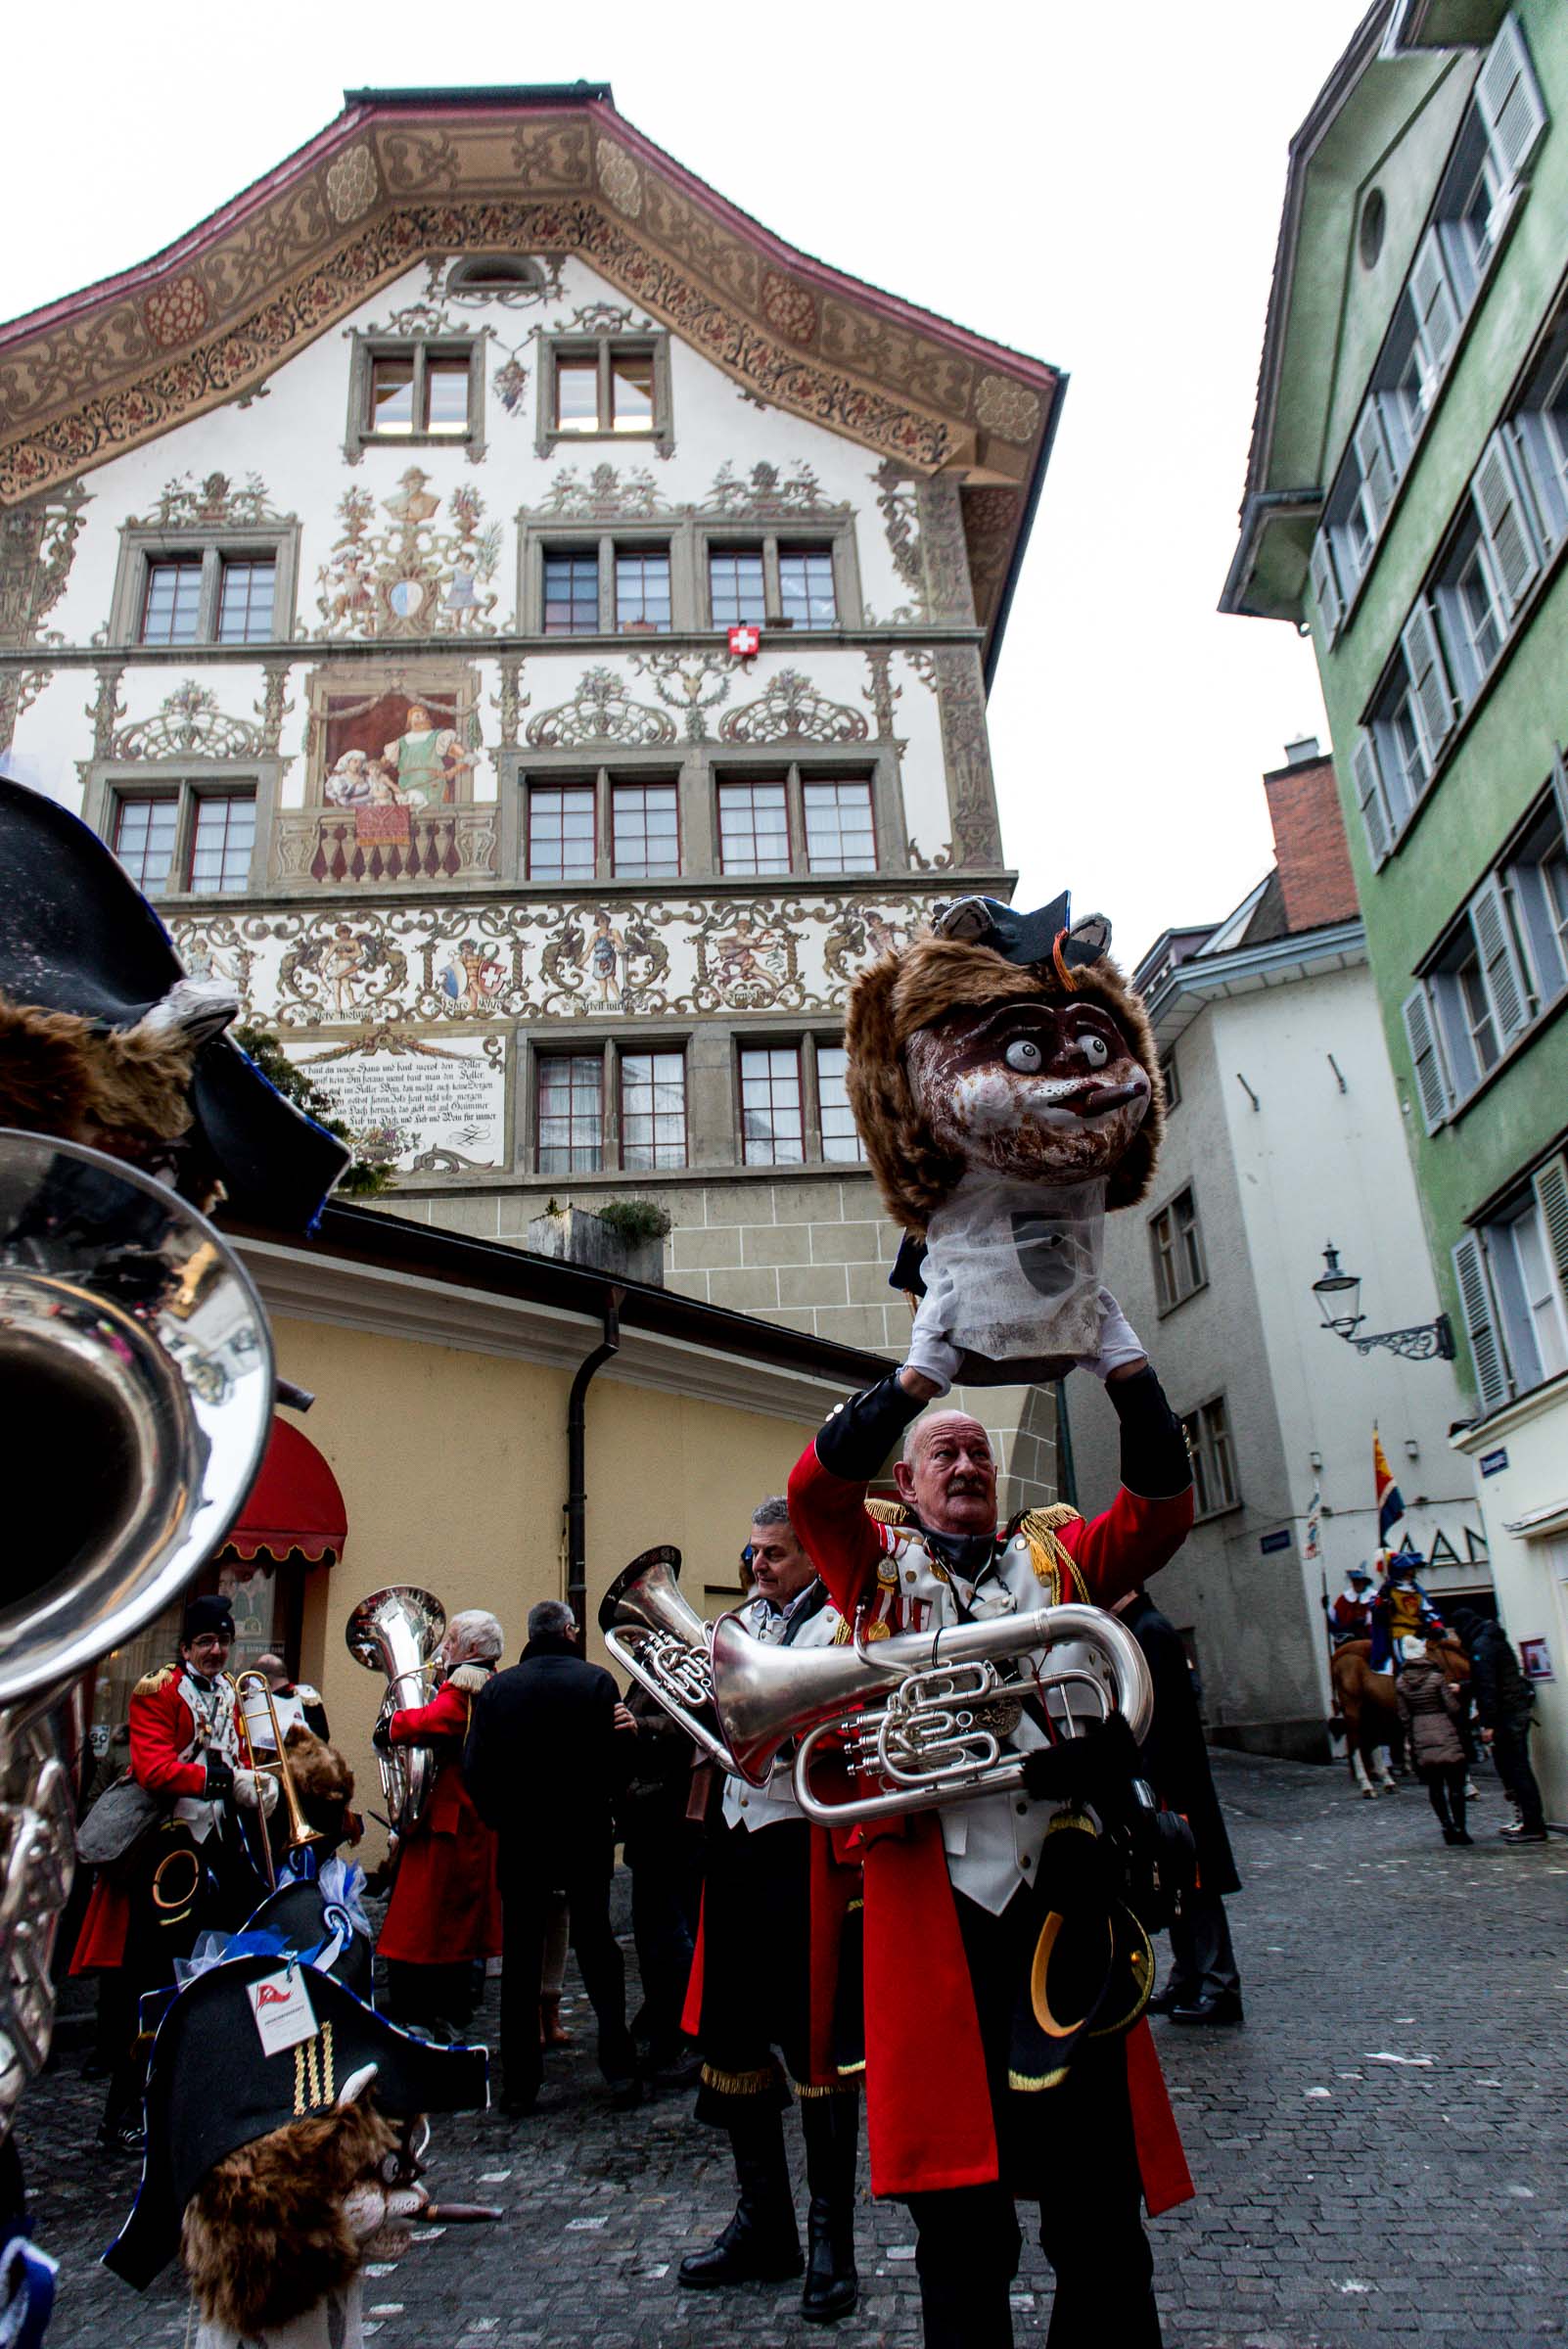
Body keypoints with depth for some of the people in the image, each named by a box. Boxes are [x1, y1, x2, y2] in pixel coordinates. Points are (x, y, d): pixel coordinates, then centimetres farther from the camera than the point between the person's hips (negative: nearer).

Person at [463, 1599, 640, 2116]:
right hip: (585, 1839, -1)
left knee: (520, 1957, 10)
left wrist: (500, 1818, 10)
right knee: (596, 1947, 11)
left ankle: (519, 2083, 14)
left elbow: (474, 1768, -5)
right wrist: (601, 1806, 7)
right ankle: (619, 2069, 10)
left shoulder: (497, 1687, -3)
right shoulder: (596, 1681, -9)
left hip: (520, 1841, 1)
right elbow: (614, 1763, -11)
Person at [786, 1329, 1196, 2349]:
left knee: (1100, 2205, 9)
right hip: (934, 1909, -2)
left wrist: (1128, 1368, -9)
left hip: (1063, 1894, 2)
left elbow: (1160, 1509, 2)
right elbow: (816, 1483, -8)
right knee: (961, 2225, 9)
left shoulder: (1057, 1555, 16)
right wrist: (920, 1374, -17)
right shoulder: (880, 1564, 10)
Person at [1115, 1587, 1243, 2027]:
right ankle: (1188, 1983, 23)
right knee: (1178, 1886, 15)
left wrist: (1150, 1787, -22)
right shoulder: (1141, 1628, 13)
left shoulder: (1150, 1631, -17)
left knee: (1191, 1885, -3)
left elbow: (1162, 1716, -22)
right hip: (1165, 1785, 10)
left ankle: (1220, 1990, 5)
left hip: (1170, 1786, -10)